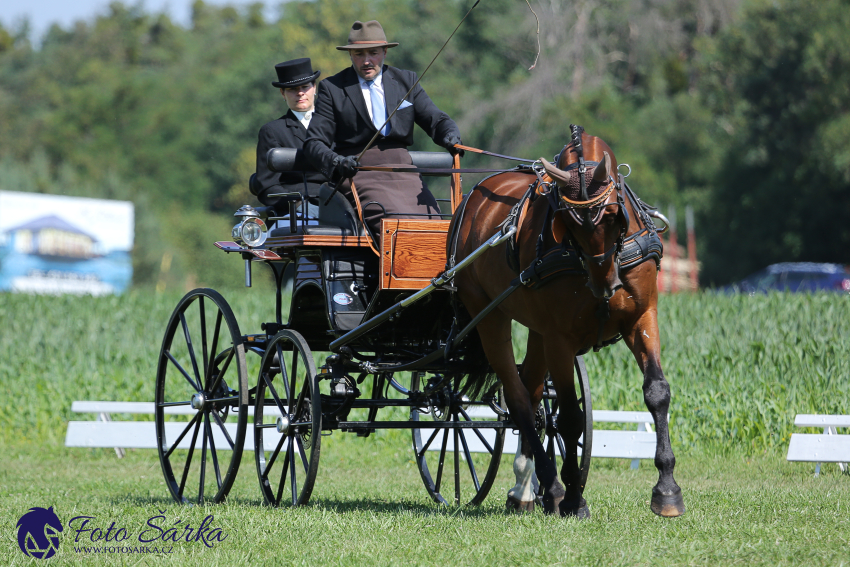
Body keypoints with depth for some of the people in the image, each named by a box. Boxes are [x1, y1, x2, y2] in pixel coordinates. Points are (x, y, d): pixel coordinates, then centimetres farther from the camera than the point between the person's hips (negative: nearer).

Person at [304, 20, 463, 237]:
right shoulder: (332, 89, 9)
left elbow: (435, 119, 12)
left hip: (404, 174, 3)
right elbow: (314, 143, 4)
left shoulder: (406, 81, 17)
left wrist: (450, 137, -14)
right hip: (360, 174, -3)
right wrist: (336, 161, -19)